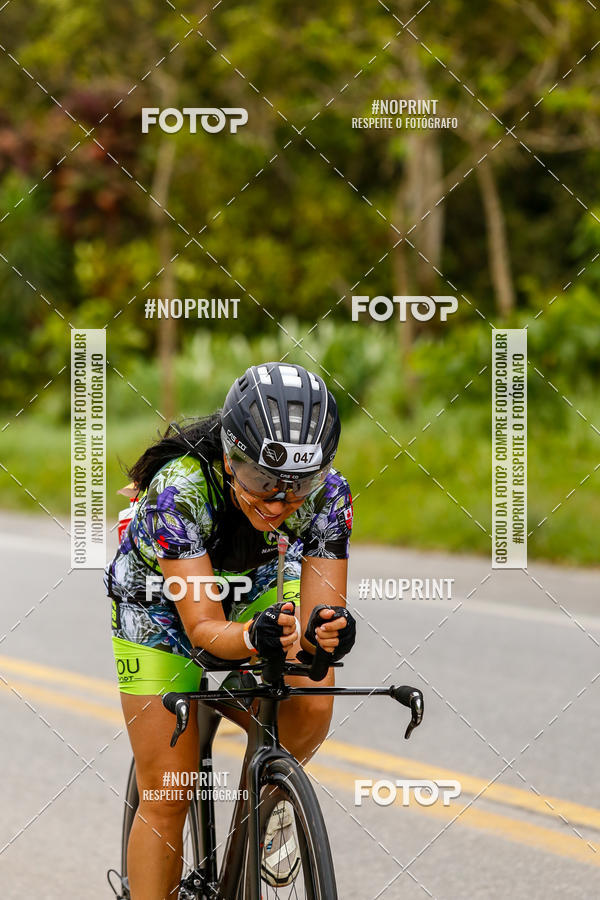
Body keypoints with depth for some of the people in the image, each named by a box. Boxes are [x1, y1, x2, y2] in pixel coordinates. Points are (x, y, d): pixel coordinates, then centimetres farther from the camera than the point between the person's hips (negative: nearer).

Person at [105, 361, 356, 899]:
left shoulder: (327, 493, -29)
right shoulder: (179, 488, -38)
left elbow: (322, 609, -29)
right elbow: (204, 630, -38)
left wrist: (325, 630, -52)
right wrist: (257, 637, -59)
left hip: (254, 593, 3)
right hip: (162, 606, -3)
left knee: (310, 707, -25)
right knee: (168, 797, -8)